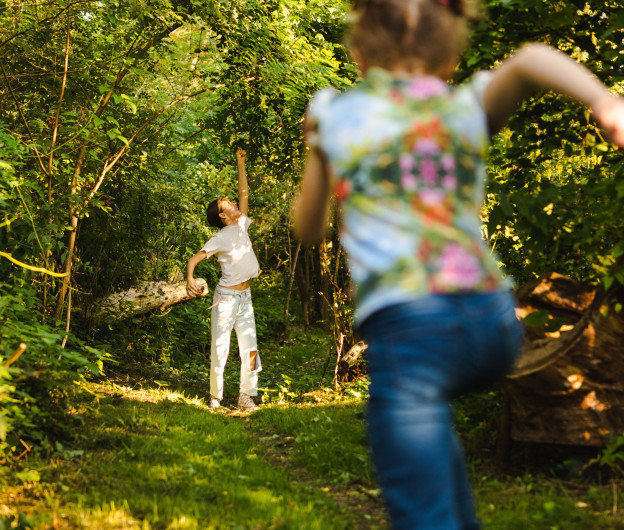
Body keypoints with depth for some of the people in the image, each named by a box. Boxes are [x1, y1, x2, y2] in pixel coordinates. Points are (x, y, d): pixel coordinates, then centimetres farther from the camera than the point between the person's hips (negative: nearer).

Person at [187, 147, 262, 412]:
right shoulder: (220, 239, -9)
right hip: (226, 298, -6)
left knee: (250, 348, -2)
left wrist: (241, 162, 13)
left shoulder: (242, 225, 8)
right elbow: (194, 259, -15)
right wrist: (190, 279, -34)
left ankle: (246, 397, 1)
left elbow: (244, 193, 13)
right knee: (219, 350, -1)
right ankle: (215, 397, 8)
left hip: (245, 297, 6)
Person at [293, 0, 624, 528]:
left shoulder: (333, 112, 13)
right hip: (495, 322, 4)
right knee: (421, 404, 37)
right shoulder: (470, 106, 14)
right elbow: (529, 60, -8)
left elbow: (308, 227, 25)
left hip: (408, 326, -4)